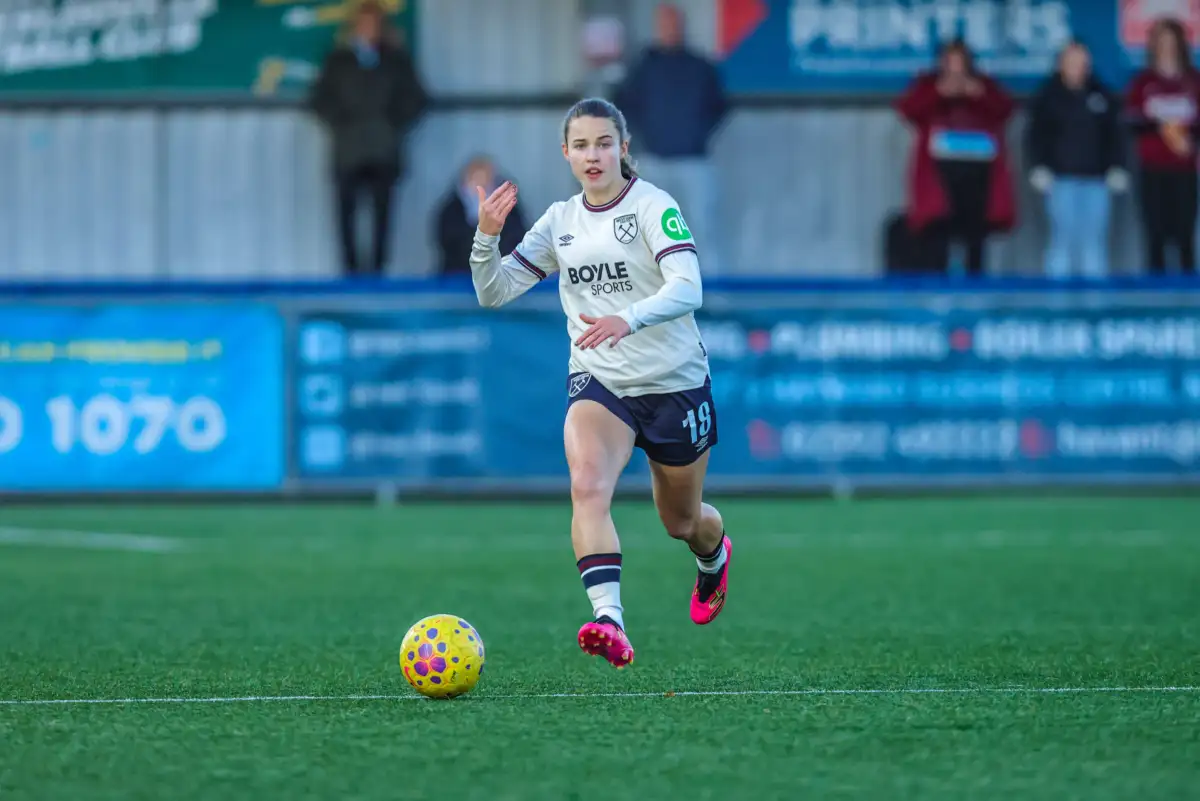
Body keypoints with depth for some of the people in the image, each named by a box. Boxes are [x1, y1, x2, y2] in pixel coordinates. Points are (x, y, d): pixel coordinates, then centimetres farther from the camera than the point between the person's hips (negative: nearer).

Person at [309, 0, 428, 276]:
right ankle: (351, 269, -5)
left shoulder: (396, 60, 10)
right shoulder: (339, 60, 9)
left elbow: (415, 98, 12)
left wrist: (397, 126, 3)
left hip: (383, 151, 0)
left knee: (382, 211, -4)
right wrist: (339, 124, 1)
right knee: (346, 210, -6)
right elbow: (320, 99, 11)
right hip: (349, 152, 0)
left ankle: (378, 269, -2)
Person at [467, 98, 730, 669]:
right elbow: (493, 293, 6)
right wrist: (487, 237, -14)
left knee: (681, 522, 15)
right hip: (597, 382, 3)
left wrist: (627, 320, -43)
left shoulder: (654, 206, -12)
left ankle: (714, 556, 54)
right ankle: (608, 620, -39)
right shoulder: (560, 221, 4)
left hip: (674, 383, -3)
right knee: (587, 486, -28)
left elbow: (686, 288, -26)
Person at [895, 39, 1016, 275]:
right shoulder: (927, 85, 11)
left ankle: (975, 273, 3)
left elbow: (1004, 109, -1)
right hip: (942, 167, -2)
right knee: (940, 224, -11)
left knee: (976, 223, -2)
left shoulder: (985, 85, 16)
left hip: (978, 169, 2)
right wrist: (939, 93, -18)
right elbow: (908, 109, -7)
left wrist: (981, 94, -18)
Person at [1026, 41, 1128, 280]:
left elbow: (1114, 135, 13)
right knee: (1063, 233, -5)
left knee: (1095, 235, 1)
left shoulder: (1102, 95, 9)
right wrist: (1038, 167, -7)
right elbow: (1037, 135, 2)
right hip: (1062, 177, -2)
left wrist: (1117, 167, 7)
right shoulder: (1049, 97, 2)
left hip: (1096, 179, 2)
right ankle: (1058, 276, 0)